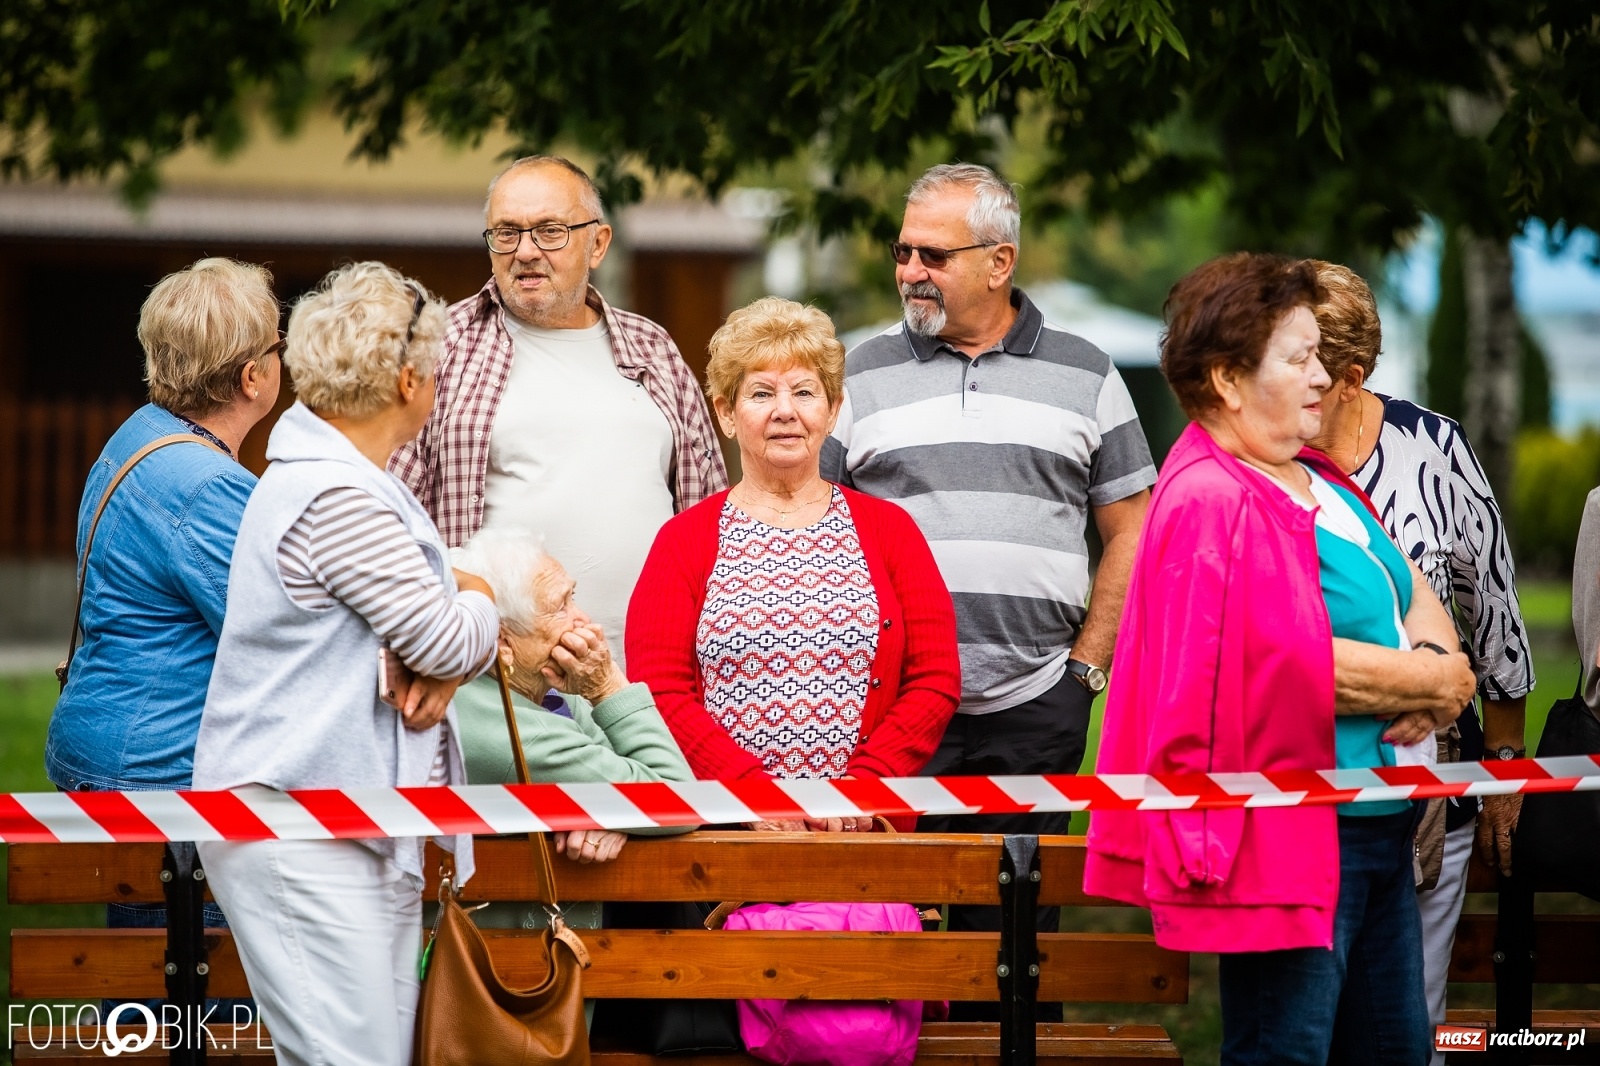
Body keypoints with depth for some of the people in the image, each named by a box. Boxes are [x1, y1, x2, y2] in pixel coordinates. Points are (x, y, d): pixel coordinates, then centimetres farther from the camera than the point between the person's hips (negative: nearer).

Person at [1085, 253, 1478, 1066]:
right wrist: (1436, 681, -12)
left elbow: (1414, 595, 14)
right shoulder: (1215, 503, -17)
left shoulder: (1315, 478, 15)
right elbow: (1299, 662, -24)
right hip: (1292, 836, -10)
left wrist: (1435, 663, -9)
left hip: (1378, 823, 10)